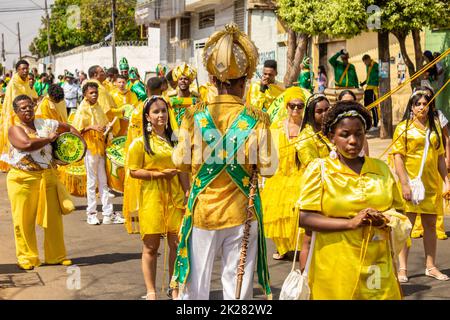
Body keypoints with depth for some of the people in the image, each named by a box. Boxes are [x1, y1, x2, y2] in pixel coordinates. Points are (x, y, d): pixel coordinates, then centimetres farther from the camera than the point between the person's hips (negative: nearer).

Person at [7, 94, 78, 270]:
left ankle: (56, 255, 18)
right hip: (23, 180, -4)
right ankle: (27, 258, 15)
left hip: (48, 177, 4)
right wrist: (49, 138, -14)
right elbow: (27, 144, -25)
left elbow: (68, 128, 21)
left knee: (54, 217, 6)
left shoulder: (45, 123, 8)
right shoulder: (15, 129, -5)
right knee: (25, 221, 1)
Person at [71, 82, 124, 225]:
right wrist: (92, 127, -25)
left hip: (100, 147, 6)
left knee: (103, 181, 8)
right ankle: (91, 213, 9)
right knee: (92, 181, 0)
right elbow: (76, 129, -15)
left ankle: (108, 213, 12)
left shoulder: (98, 107, 11)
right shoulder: (83, 109, -7)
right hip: (89, 147, -6)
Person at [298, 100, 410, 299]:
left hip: (378, 267, 3)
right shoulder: (319, 169, -1)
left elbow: (396, 210, 18)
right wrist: (351, 223, -17)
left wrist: (384, 220, -6)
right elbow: (305, 218, -9)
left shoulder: (381, 169, 11)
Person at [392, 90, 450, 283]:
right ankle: (402, 268, 3)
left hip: (432, 183, 5)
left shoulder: (435, 127, 12)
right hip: (411, 182, -4)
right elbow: (397, 157, -8)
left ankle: (431, 266, 20)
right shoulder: (403, 128, -2)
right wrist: (404, 184, -15)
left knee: (430, 224, 10)